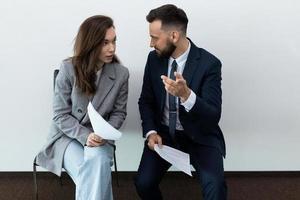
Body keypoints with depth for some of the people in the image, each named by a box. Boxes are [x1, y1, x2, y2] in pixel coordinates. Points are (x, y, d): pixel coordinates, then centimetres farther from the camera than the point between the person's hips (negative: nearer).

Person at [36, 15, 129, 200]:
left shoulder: (121, 73, -6)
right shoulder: (68, 69, -11)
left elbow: (119, 112, 4)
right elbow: (61, 115, -8)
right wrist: (85, 136, -23)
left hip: (100, 137, 2)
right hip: (68, 135, -1)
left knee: (98, 160, -33)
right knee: (87, 177, -29)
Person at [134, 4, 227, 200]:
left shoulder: (209, 63, -16)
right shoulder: (154, 58, -3)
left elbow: (213, 116, -22)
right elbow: (146, 100, 7)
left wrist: (187, 95, -41)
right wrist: (151, 132, -11)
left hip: (199, 136, -3)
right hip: (164, 133, 4)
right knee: (143, 182, -16)